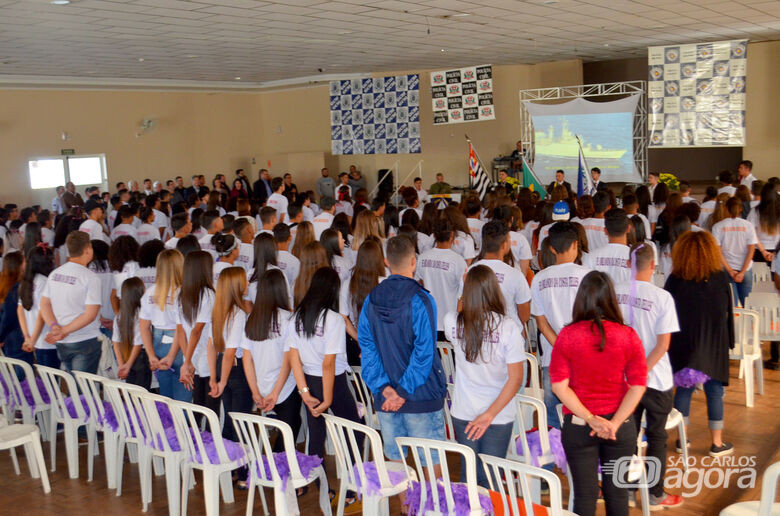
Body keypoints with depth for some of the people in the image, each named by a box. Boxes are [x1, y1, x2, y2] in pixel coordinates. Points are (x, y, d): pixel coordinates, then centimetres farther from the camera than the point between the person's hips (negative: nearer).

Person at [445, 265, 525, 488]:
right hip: (500, 416, -2)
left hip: (463, 413, 2)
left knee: (467, 474, 17)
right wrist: (490, 414, -12)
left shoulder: (452, 322, -11)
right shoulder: (509, 328, -17)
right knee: (491, 479, 9)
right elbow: (516, 379, -16)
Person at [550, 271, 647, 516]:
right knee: (617, 493, 15)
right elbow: (638, 385, -8)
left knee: (584, 495, 10)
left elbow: (559, 385, -12)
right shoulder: (628, 336, -8)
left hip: (577, 425, -1)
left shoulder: (567, 336, -10)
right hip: (621, 426, 1)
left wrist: (590, 419, -11)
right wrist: (614, 423, -10)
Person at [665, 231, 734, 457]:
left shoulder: (675, 280, -9)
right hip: (714, 345, -1)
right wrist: (729, 341, 10)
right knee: (715, 391, 8)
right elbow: (728, 313, -1)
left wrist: (668, 344, 7)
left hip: (683, 345, 1)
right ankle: (717, 443, 16)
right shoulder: (721, 278, -8)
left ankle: (682, 439, 19)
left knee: (684, 388, 12)